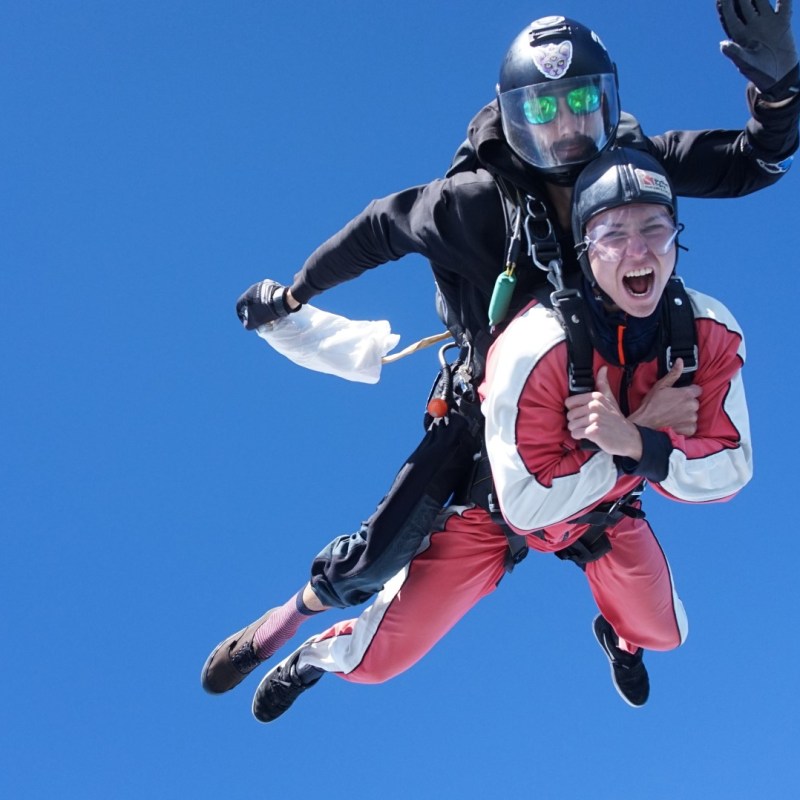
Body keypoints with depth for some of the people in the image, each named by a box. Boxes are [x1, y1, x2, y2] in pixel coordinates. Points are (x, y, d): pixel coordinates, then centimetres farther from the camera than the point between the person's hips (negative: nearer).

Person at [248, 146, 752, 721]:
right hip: (498, 505, -4)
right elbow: (526, 503, -36)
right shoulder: (537, 345, -39)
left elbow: (730, 471, -23)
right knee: (377, 659, 0)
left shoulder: (713, 333, -25)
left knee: (663, 635, 20)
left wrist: (636, 441, -41)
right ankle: (317, 656, 40)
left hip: (607, 510, 4)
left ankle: (620, 633, 60)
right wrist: (657, 429, -36)